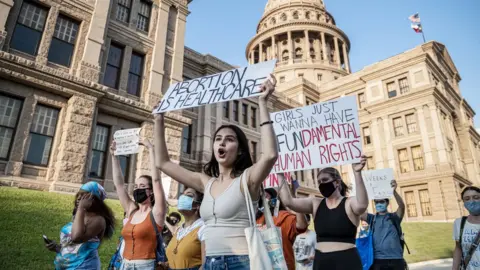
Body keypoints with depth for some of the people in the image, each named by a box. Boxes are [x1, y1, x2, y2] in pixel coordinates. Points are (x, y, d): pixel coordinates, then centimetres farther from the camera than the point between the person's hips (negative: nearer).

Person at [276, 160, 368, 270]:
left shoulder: (350, 203, -6)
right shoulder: (315, 204, 6)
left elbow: (362, 205, -30)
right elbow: (288, 201, -3)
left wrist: (357, 173, -39)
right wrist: (281, 176, -4)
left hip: (346, 261, -4)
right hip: (321, 261, 5)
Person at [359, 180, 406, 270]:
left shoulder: (394, 217, 7)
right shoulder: (372, 218, 10)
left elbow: (402, 206, -12)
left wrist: (394, 191, -32)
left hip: (396, 259, 0)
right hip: (377, 260, 1)